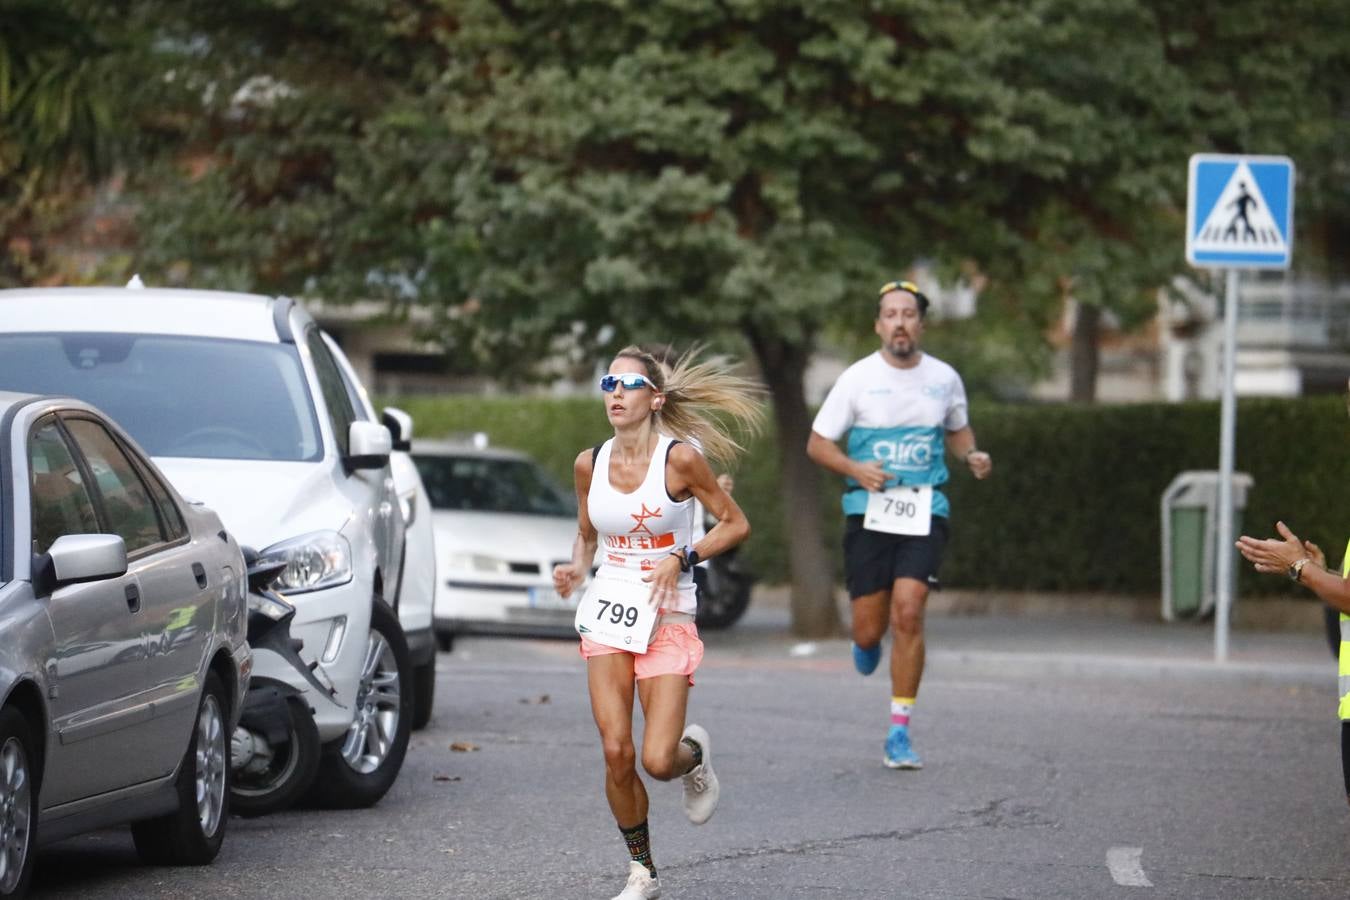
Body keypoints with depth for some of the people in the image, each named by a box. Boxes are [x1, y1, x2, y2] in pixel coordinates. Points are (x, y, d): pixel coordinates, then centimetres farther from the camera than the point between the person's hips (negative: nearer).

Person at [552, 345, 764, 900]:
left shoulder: (679, 458, -10)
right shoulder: (589, 464, 2)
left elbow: (735, 524, -4)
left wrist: (681, 558, -17)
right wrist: (576, 569, -3)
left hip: (668, 620, -3)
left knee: (658, 761, -12)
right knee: (616, 753, -7)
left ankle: (694, 755, 27)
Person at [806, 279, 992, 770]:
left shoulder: (944, 378, 5)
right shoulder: (857, 379, -3)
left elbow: (957, 429, 23)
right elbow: (817, 443, 2)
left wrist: (971, 455, 1)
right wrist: (855, 468, -17)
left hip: (924, 512, 1)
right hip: (869, 511, -1)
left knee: (908, 613, -16)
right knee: (869, 630, -1)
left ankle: (899, 733, -8)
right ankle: (868, 643, 41)